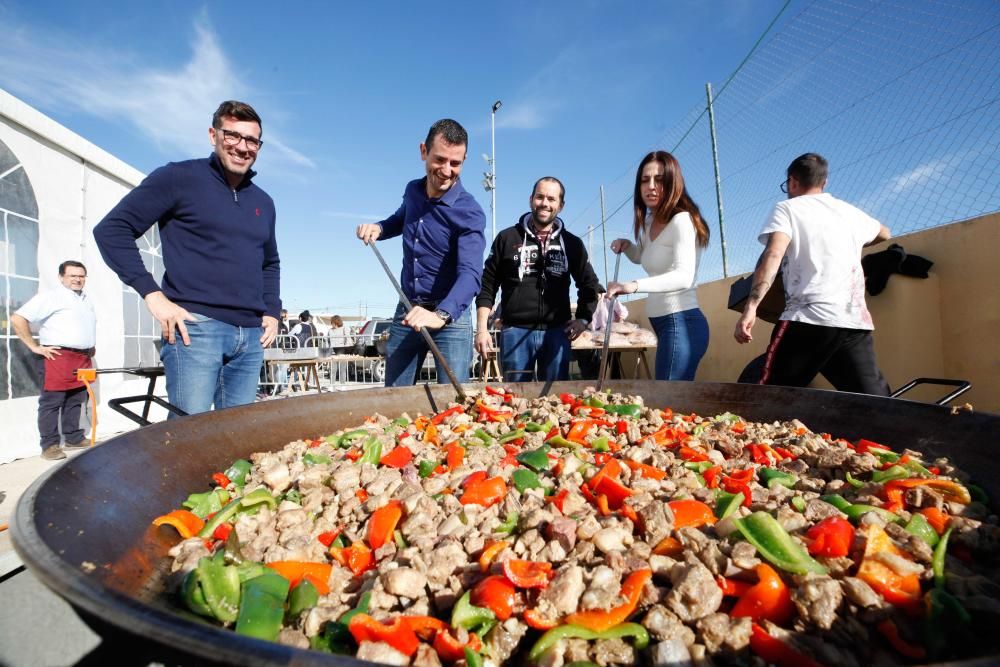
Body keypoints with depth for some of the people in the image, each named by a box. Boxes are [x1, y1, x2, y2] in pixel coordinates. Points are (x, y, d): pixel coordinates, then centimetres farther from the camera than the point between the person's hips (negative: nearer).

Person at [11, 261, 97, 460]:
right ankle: (49, 445, 4)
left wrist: (90, 348, 21)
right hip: (58, 357, -7)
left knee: (76, 401, 12)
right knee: (51, 402, -1)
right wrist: (35, 347, -12)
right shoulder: (50, 297, -6)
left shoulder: (86, 300, 18)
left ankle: (74, 439, 19)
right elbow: (17, 319, -12)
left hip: (83, 358, 7)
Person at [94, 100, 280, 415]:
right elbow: (112, 229, -2)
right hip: (195, 327, -5)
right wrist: (152, 293, -11)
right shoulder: (179, 178, 0)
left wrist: (272, 311, 14)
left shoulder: (263, 202, 18)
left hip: (251, 336, 6)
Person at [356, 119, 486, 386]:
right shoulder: (412, 191, 3)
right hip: (407, 311, 6)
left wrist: (441, 315, -48)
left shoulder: (469, 213, -17)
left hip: (450, 314, -5)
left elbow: (470, 273, -31)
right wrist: (379, 228, 4)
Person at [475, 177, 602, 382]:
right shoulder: (507, 238, 5)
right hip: (515, 331, -1)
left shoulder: (572, 243, 10)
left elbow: (589, 284, 18)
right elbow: (487, 286, 4)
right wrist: (482, 329, -3)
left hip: (557, 332, 2)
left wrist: (583, 319, 5)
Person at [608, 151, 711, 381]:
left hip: (681, 322, -9)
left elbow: (684, 276, -27)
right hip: (664, 323, 9)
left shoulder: (682, 220, -12)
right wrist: (626, 245, 12)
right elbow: (642, 257, 34)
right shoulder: (650, 223, 14)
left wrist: (635, 285, -41)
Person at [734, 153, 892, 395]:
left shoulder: (787, 208, 7)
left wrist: (750, 307, -21)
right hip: (857, 322, 6)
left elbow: (773, 255, -12)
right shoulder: (849, 211, 24)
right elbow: (884, 234, 45)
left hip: (809, 319, -5)